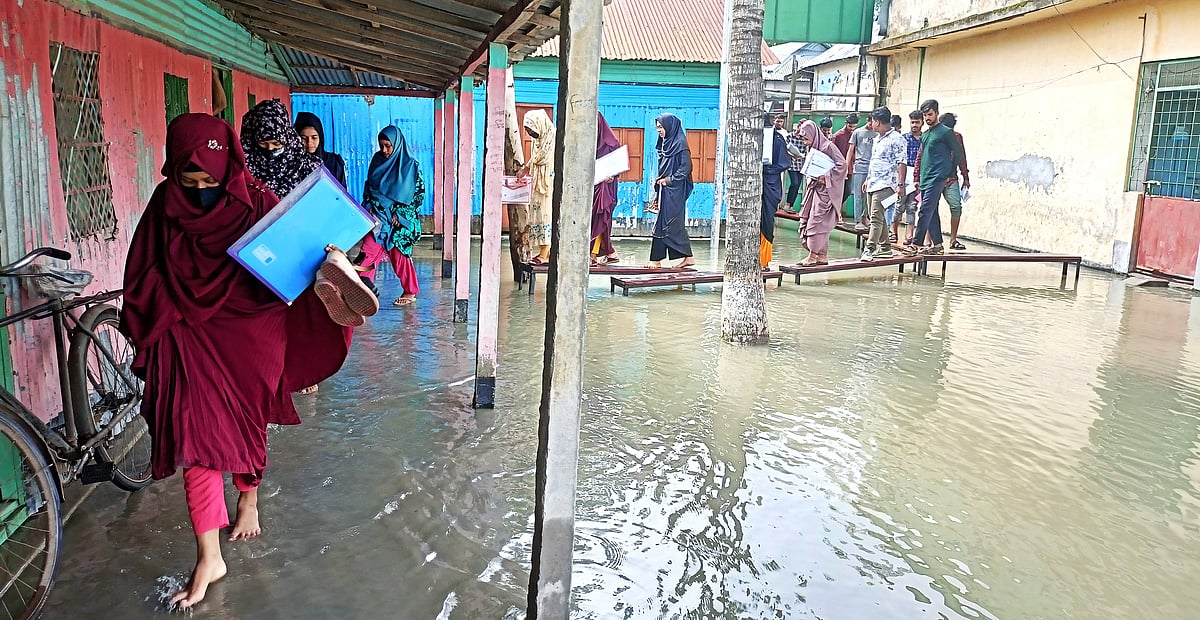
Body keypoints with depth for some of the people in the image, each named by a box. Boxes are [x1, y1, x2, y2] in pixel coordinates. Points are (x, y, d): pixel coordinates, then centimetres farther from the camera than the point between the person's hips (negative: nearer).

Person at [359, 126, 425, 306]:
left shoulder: (410, 165, -7)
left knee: (399, 254, 2)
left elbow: (419, 193, -8)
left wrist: (399, 214, -11)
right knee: (369, 248, -6)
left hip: (400, 219, -4)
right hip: (378, 215, 4)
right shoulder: (377, 161, 7)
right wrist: (369, 205, -1)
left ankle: (410, 292, 15)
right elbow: (368, 186, 15)